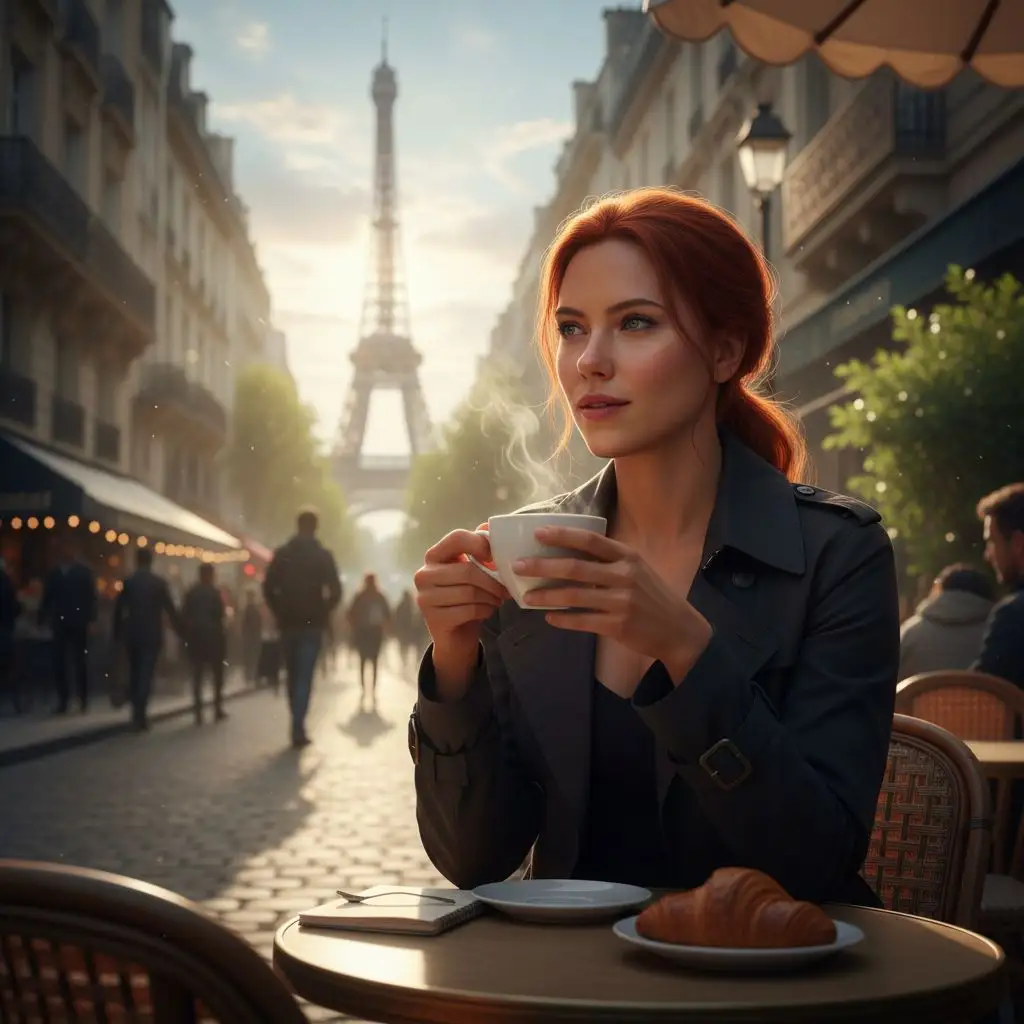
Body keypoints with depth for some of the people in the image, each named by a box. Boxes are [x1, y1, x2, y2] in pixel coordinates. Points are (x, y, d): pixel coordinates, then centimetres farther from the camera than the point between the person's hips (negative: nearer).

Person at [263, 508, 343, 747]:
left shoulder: (281, 554, 3)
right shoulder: (323, 555, -3)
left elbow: (268, 588, -2)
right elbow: (335, 592, -9)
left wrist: (279, 613, 8)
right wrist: (323, 613, 5)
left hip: (288, 623, 2)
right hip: (313, 623, -2)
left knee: (293, 675, 14)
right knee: (305, 676, -4)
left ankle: (298, 725, 21)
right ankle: (298, 728, -15)